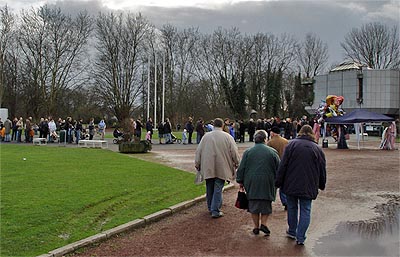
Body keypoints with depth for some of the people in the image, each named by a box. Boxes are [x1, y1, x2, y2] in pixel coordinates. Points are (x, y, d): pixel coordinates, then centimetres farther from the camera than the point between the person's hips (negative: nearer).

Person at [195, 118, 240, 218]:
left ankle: (210, 208, 27)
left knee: (209, 189, 14)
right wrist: (236, 163, 12)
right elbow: (234, 152, -3)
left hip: (208, 167, 3)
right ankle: (215, 211, -2)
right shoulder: (227, 137, -4)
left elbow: (198, 151, 5)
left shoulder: (206, 136, 2)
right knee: (218, 189, 0)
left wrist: (197, 164, 16)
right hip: (221, 168, -2)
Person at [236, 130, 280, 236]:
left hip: (251, 183, 1)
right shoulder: (272, 152, -2)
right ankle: (263, 224, 5)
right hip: (267, 183, -1)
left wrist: (240, 181, 12)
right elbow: (279, 168, 2)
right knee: (266, 205, 14)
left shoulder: (248, 152, 0)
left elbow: (241, 168, 2)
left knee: (253, 204, 10)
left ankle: (256, 227, 14)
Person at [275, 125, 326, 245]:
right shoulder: (317, 148, 3)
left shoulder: (291, 144, -2)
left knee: (292, 207, 17)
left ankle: (292, 232, 29)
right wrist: (322, 185, 20)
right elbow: (322, 169, 8)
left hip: (291, 184, 0)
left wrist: (278, 182, 0)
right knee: (305, 210, 5)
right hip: (308, 186, 0)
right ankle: (300, 237, 1)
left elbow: (283, 166, -5)